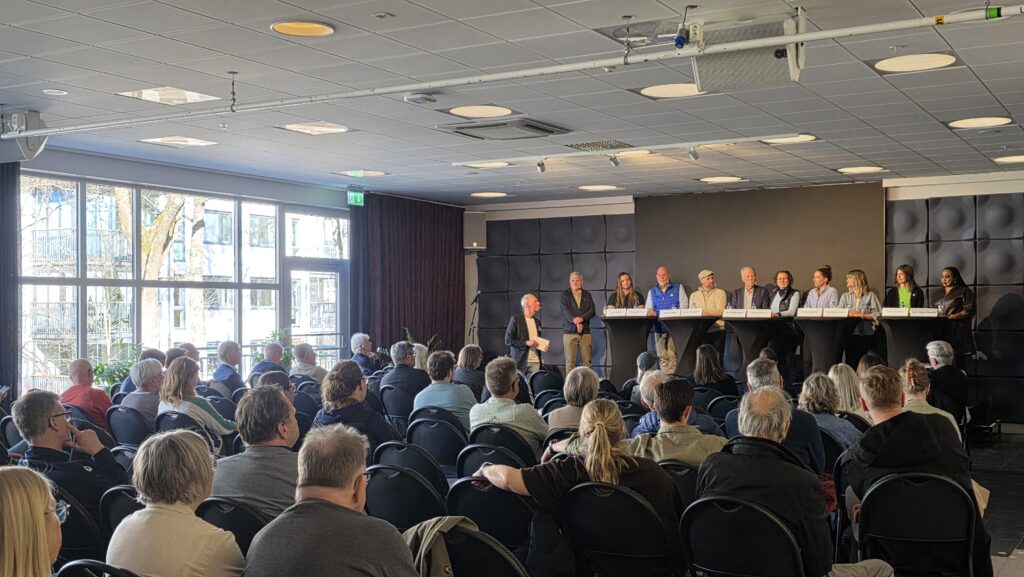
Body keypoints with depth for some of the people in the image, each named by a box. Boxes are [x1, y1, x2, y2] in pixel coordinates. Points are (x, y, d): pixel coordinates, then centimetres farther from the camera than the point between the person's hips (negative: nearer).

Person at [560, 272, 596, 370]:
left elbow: (592, 311, 4)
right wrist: (576, 322, -20)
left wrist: (581, 318, -14)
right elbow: (565, 310, -7)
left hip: (585, 331, 2)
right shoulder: (565, 294, 6)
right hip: (569, 331, -2)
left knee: (587, 361, 0)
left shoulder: (587, 295, 14)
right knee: (570, 361, -6)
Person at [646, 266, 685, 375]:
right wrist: (650, 311, -14)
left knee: (672, 355, -10)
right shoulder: (652, 292, 17)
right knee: (662, 355, 1)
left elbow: (683, 306, -1)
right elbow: (648, 308, 9)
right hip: (659, 327, 3)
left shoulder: (678, 288, 8)